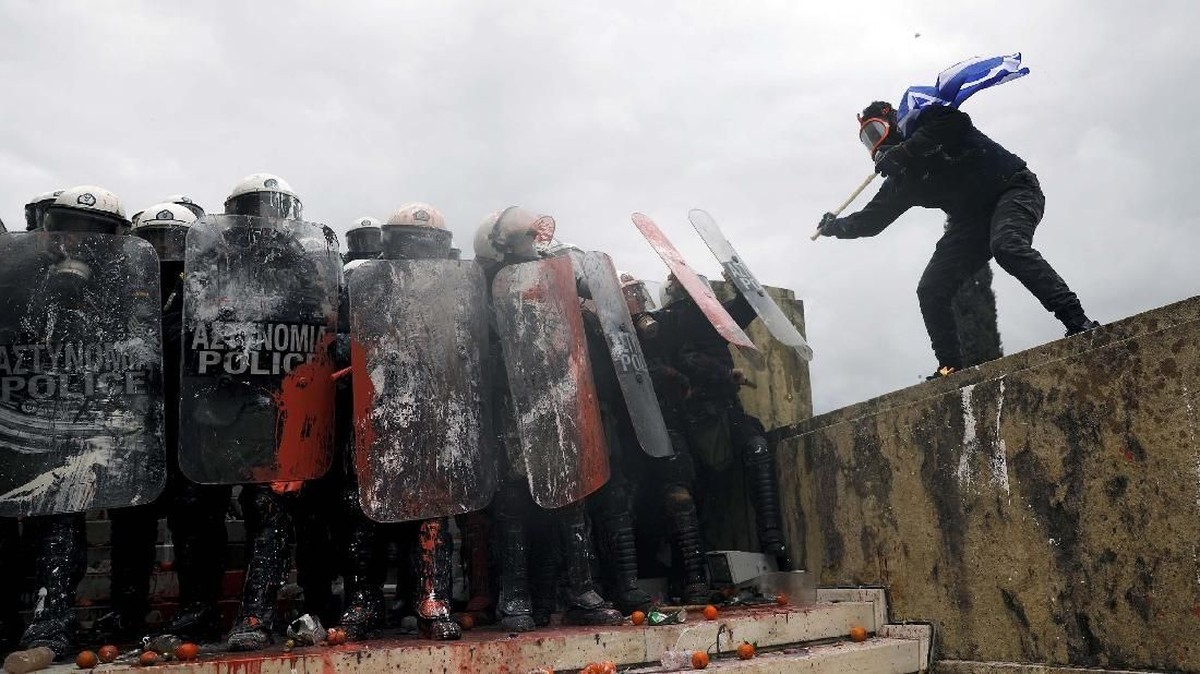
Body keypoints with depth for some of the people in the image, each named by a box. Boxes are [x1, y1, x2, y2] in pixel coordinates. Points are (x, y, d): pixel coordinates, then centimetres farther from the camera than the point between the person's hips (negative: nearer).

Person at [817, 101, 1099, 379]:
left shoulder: (931, 120, -4)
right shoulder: (901, 179, 12)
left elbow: (955, 122, -28)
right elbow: (873, 219, 13)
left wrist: (902, 151, -29)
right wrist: (837, 227, 4)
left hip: (1013, 189, -7)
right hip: (970, 218, 7)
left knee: (1007, 246, -37)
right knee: (931, 290, -5)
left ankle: (1078, 322, -35)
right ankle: (950, 367, 1)